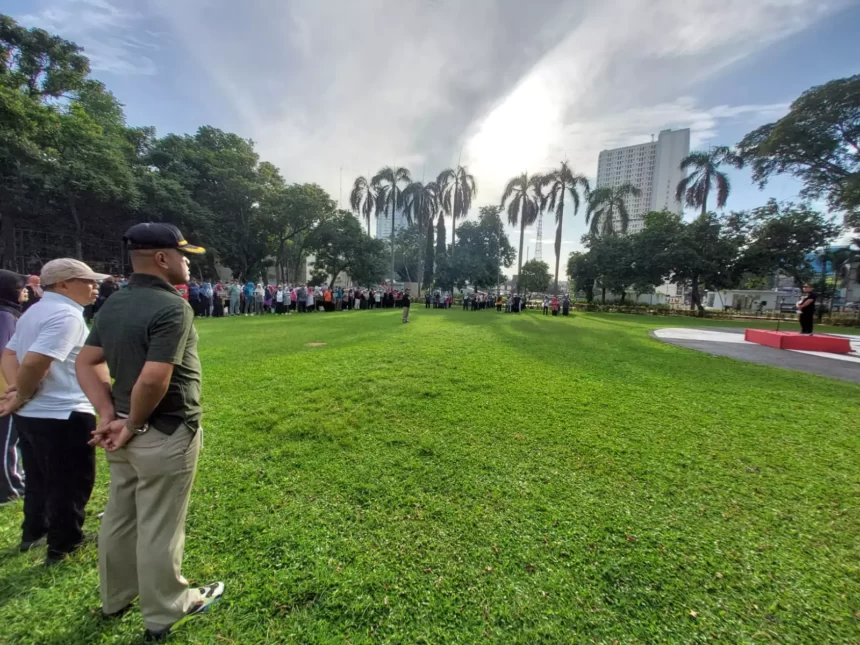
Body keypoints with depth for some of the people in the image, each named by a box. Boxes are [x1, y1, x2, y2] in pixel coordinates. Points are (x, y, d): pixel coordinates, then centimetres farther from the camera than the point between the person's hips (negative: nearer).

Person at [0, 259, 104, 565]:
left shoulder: (34, 311, 11)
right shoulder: (66, 315, -21)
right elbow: (34, 363, -28)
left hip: (30, 414, 10)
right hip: (63, 416, -10)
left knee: (39, 480, 26)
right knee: (70, 483, 7)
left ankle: (33, 533, 43)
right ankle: (63, 547, 21)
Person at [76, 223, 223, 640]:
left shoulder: (113, 305, 5)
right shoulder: (172, 307, -23)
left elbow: (86, 363, 7)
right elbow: (153, 379, -29)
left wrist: (109, 414, 1)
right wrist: (133, 424, -12)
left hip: (124, 432, 8)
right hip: (165, 435, -8)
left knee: (119, 518, 24)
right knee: (159, 527, 9)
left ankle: (115, 598, 46)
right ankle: (164, 613, 31)